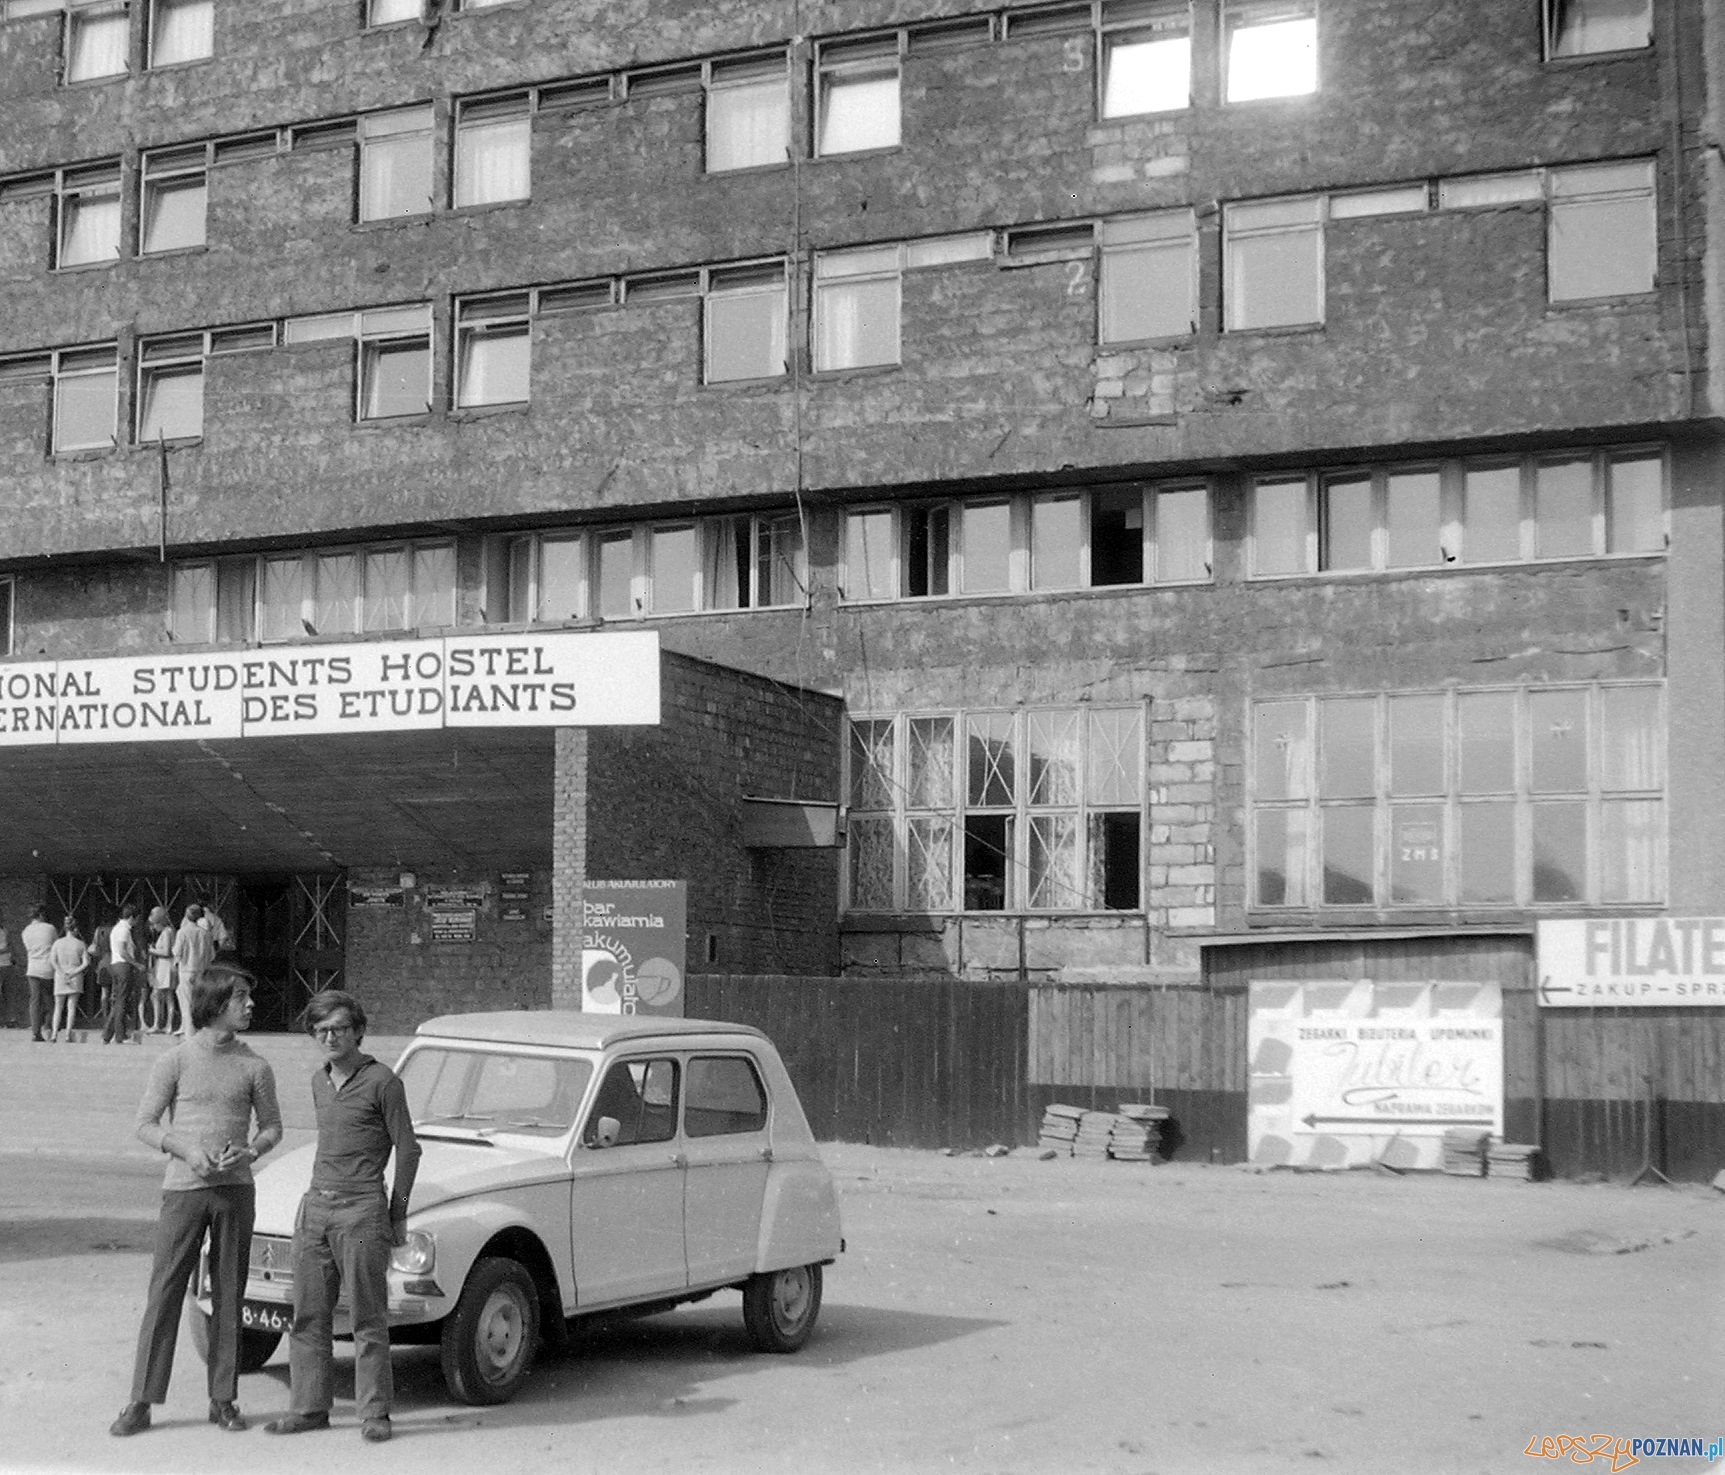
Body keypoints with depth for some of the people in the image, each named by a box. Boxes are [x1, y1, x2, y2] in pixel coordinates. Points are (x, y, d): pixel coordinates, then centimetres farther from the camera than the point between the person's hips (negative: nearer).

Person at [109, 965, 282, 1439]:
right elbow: (145, 1124, 0)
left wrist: (250, 1151, -10)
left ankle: (223, 1399, 15)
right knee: (164, 1292, -2)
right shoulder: (175, 1060, -1)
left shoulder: (254, 1066, 5)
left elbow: (272, 1125, 11)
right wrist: (186, 1150, -16)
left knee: (229, 1294, 6)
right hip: (183, 1188, -2)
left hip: (235, 1189, 2)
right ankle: (141, 1403, 3)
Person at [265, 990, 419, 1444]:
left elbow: (406, 1149, -4)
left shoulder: (381, 1081, -7)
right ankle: (310, 1407, 15)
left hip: (362, 1209, -6)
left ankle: (374, 1413, 2)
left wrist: (397, 1215, -2)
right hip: (314, 1205, 7)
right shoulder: (318, 1081, 14)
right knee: (308, 1316, 7)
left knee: (368, 1318, -3)